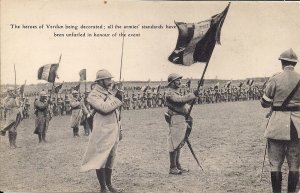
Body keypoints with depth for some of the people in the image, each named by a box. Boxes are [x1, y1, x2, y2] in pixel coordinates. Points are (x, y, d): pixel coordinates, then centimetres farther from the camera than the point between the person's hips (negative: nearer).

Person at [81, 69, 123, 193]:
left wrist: (119, 130, 21)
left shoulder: (109, 94, 15)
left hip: (113, 132, 8)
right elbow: (104, 108, -27)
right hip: (102, 133, -8)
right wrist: (118, 101, -13)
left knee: (110, 160, 15)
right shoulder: (93, 95, -10)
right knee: (100, 160, 0)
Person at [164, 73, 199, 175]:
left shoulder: (177, 92, 20)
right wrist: (193, 95, -23)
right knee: (174, 144, -8)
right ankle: (172, 168, -4)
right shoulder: (170, 93, -12)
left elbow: (184, 102, 22)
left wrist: (192, 97, 9)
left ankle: (177, 165, 22)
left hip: (182, 120, 10)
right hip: (175, 120, -10)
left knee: (179, 144, 14)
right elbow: (180, 100, -25)